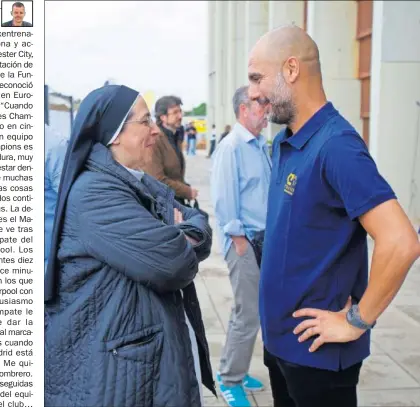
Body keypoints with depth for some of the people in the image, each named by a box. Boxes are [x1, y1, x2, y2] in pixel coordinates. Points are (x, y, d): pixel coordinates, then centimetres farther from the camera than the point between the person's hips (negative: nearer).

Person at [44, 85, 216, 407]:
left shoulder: (142, 184, 12)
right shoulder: (94, 192, -20)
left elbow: (200, 228, 9)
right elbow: (171, 263, -28)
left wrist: (185, 238, -14)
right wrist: (183, 249, -5)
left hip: (158, 343, 9)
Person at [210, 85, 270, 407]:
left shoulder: (262, 145, 11)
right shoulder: (231, 147, -14)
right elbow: (223, 197, -16)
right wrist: (238, 237, -15)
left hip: (265, 238, 8)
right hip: (244, 240, -8)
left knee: (250, 312, 16)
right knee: (248, 315, -3)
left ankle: (237, 371, 31)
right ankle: (230, 380, 14)